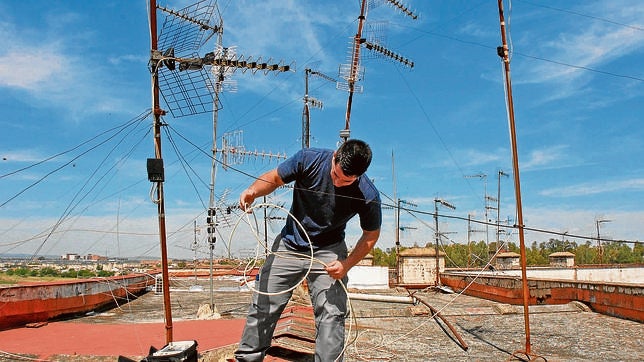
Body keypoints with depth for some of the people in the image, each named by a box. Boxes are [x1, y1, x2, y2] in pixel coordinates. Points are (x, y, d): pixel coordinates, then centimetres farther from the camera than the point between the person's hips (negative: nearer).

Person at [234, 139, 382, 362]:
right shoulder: (309, 159, -21)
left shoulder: (368, 196, -22)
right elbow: (274, 178, -6)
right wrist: (253, 191, -27)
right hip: (289, 245, 2)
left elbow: (371, 235, -6)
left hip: (328, 252, -1)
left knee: (331, 315, -10)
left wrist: (347, 264, -19)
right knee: (263, 306, 6)